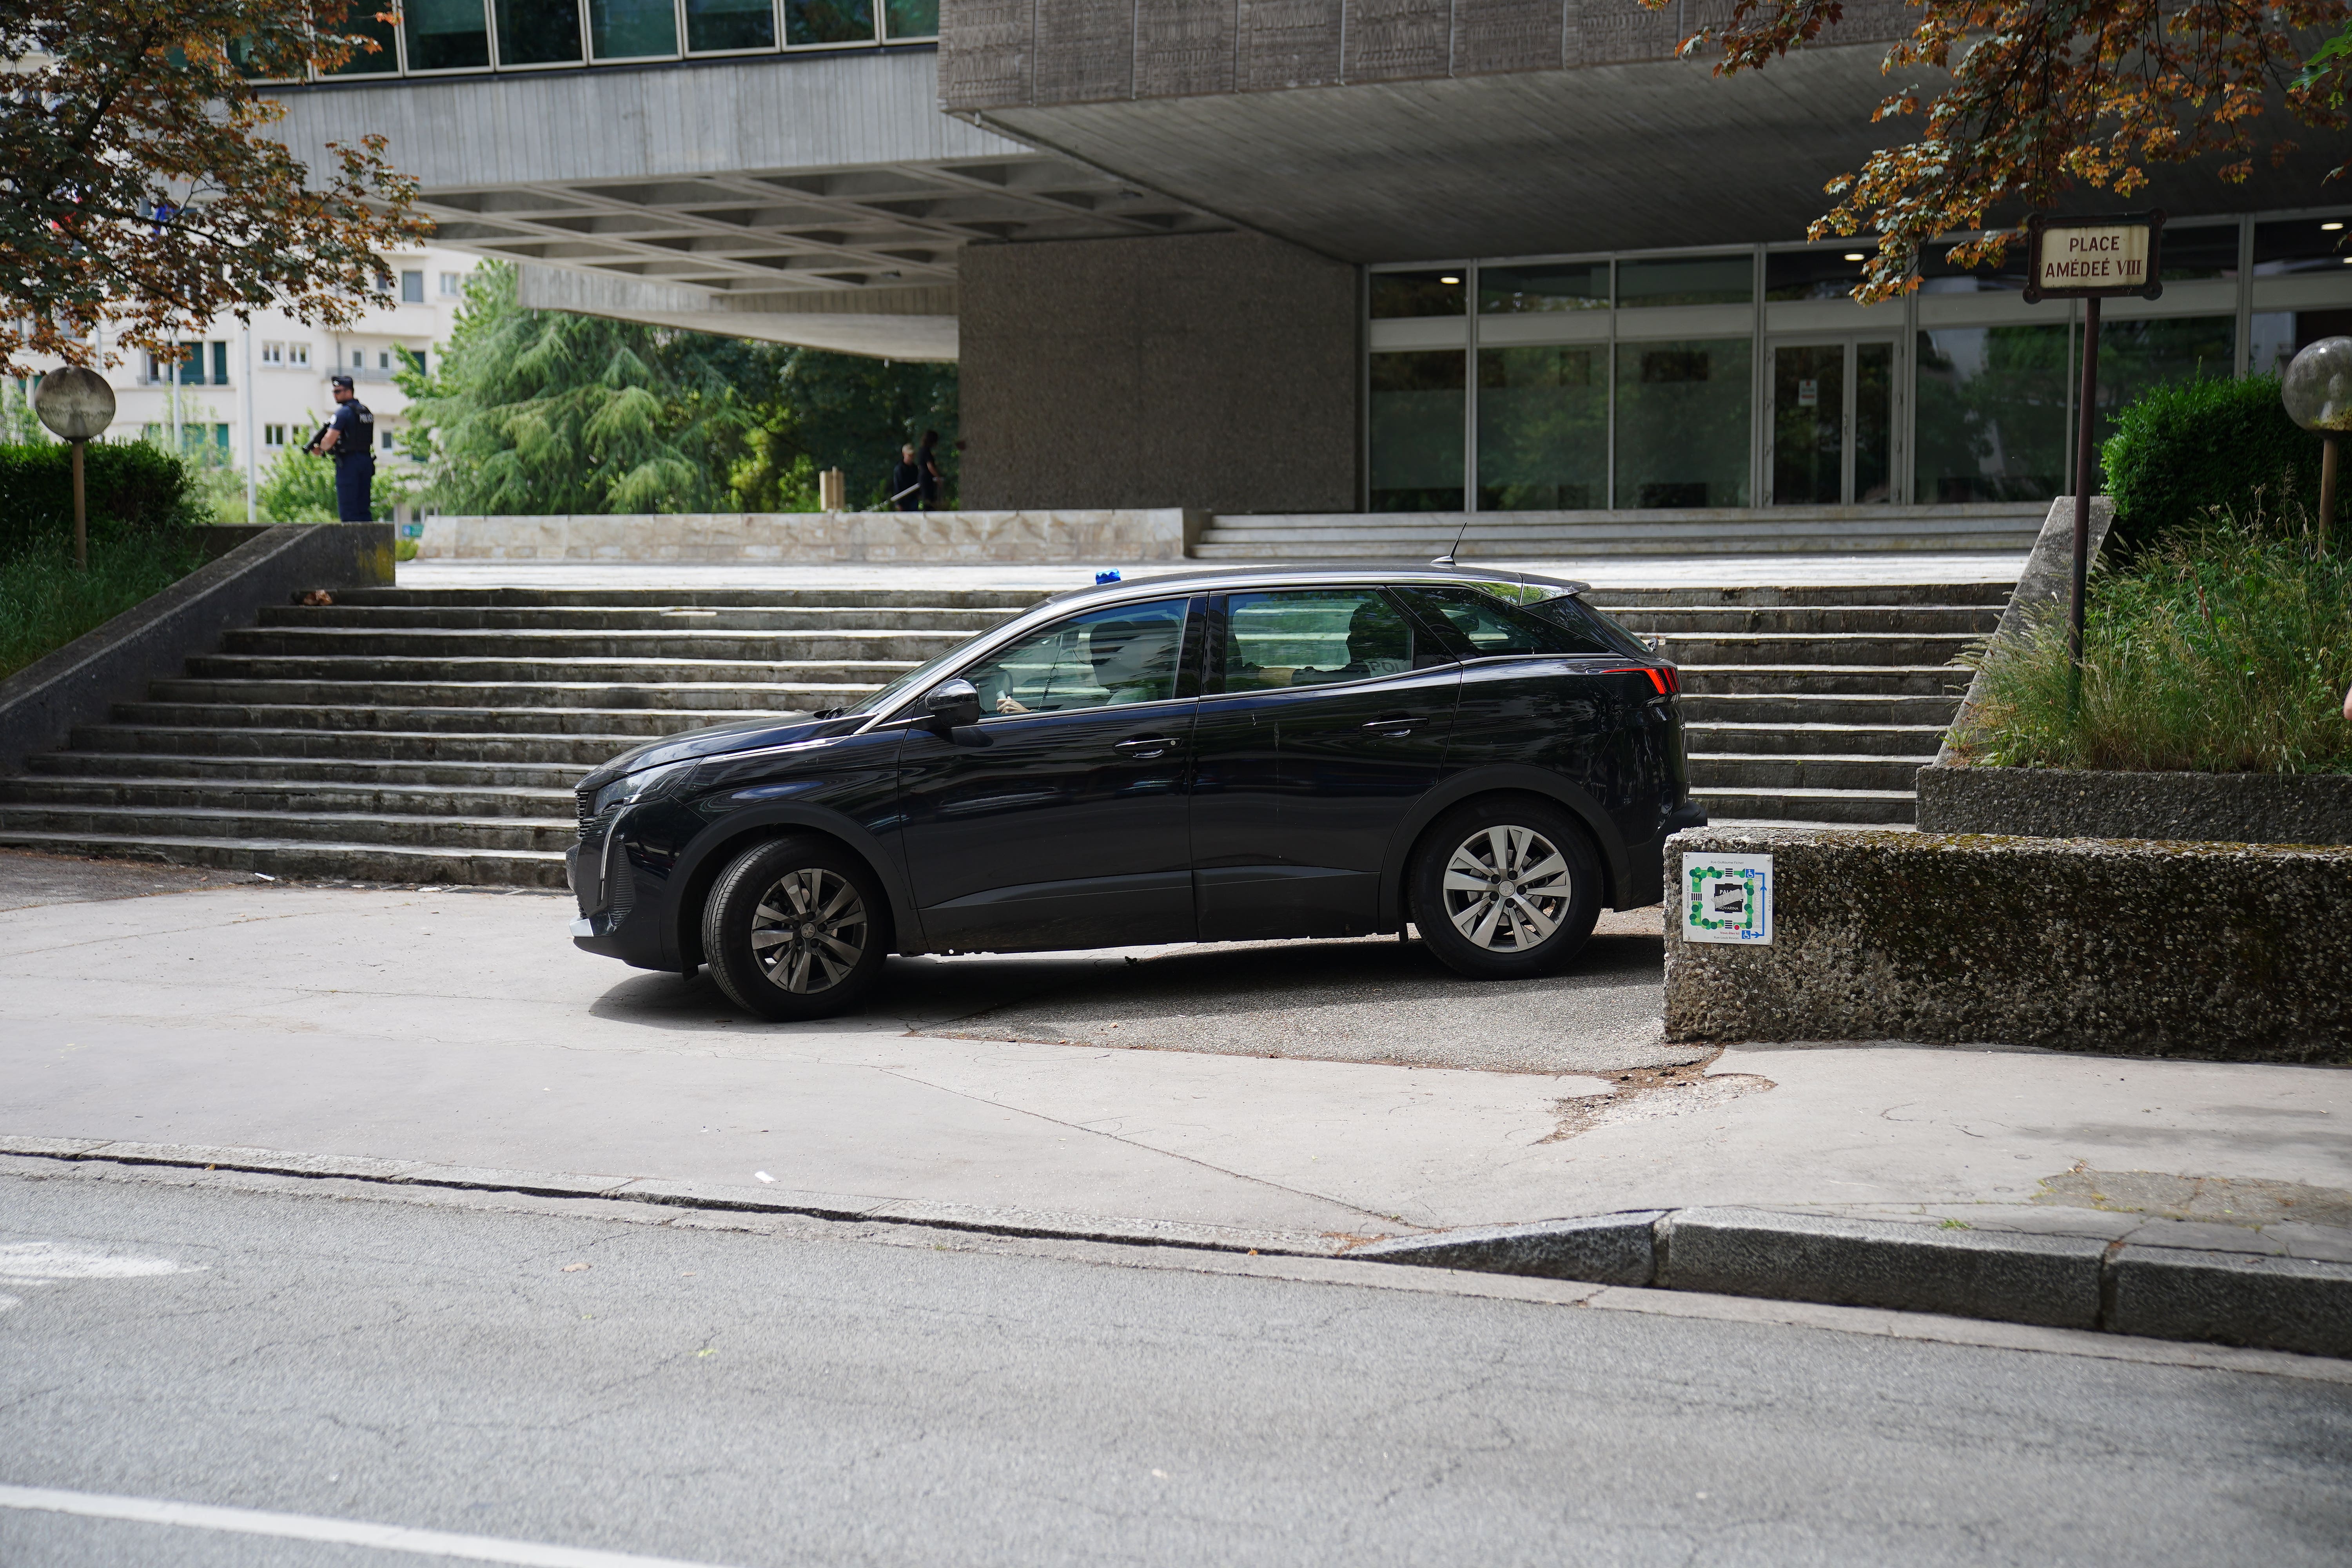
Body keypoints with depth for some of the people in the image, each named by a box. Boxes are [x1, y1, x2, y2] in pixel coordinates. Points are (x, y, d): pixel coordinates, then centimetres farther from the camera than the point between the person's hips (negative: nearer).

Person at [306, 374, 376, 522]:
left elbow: (330, 440, -16)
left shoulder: (344, 412, -10)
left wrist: (320, 448, 6)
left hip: (348, 462, -7)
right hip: (367, 460, 7)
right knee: (364, 509, 8)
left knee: (347, 510, -5)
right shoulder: (366, 411, 15)